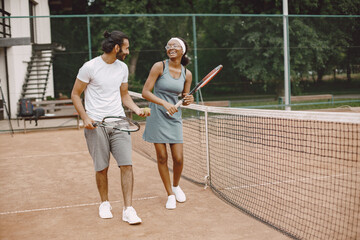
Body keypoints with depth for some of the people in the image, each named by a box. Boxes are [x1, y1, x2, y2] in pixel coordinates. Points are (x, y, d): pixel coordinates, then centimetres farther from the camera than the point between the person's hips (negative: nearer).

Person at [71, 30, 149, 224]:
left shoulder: (123, 68, 11)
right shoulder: (90, 67, -5)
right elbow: (75, 94, 1)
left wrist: (136, 109, 3)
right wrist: (85, 118, -11)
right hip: (96, 124, -4)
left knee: (126, 165, -6)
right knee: (101, 168, 4)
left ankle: (128, 209, 1)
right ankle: (105, 203, 27)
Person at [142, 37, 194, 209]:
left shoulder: (187, 74, 4)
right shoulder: (159, 67, -7)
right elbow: (145, 92, -11)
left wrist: (188, 100, -10)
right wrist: (164, 103, -24)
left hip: (174, 118, 3)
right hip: (157, 117, -2)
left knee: (178, 158, -2)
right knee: (162, 158, 1)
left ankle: (176, 186, 29)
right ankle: (170, 195, 18)